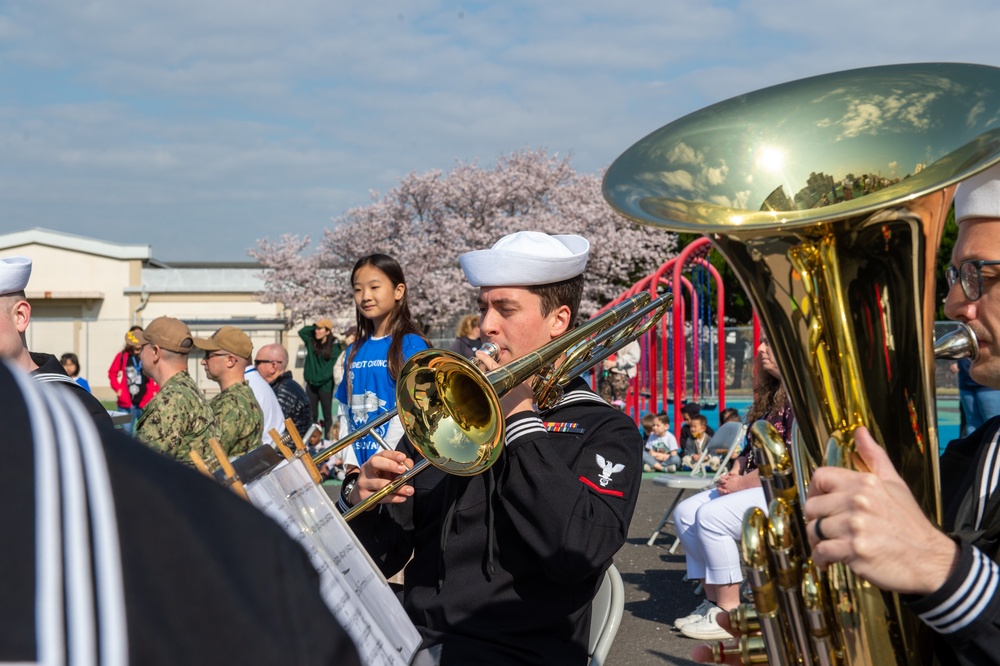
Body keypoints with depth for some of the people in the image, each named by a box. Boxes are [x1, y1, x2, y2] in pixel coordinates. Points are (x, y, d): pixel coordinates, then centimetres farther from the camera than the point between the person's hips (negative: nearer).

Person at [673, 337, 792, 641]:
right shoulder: (771, 394, 17)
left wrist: (742, 483, -16)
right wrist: (734, 472, 1)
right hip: (753, 485, 10)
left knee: (711, 515, -26)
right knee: (685, 512, 0)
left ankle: (729, 614, -17)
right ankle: (713, 600, 1)